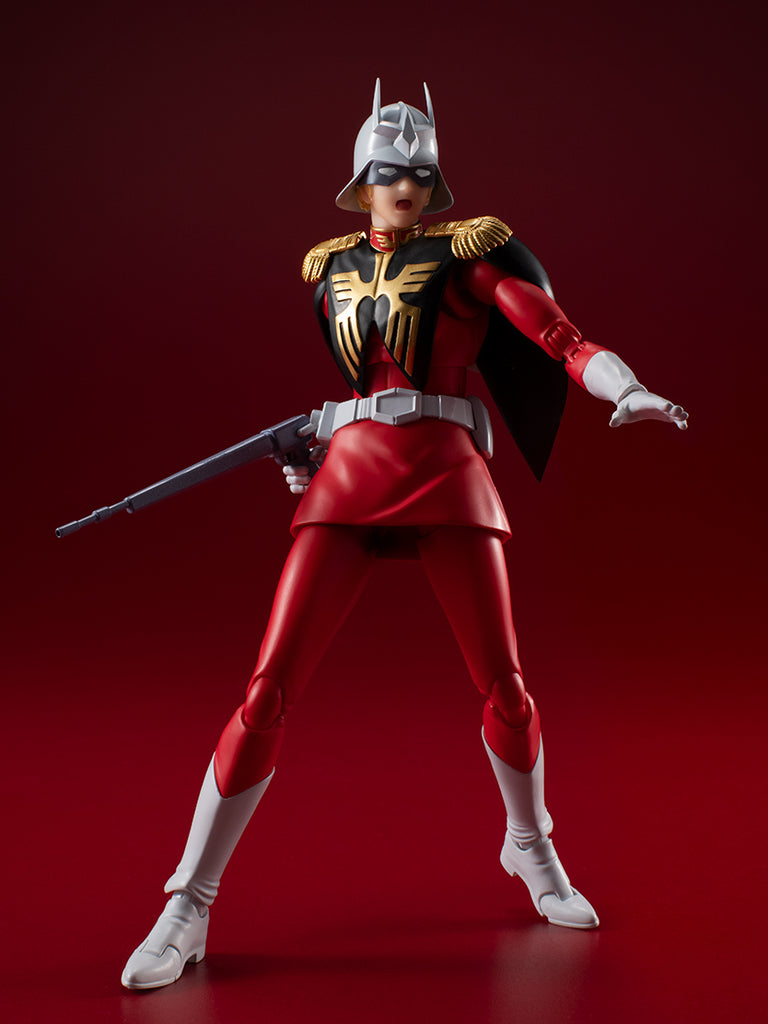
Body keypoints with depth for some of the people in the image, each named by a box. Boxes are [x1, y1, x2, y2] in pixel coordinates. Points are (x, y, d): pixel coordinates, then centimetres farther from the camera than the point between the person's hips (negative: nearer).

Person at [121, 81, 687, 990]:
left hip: (448, 479, -1)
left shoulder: (466, 251, 6)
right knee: (269, 690, -7)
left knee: (503, 684, 1)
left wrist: (628, 389, -22)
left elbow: (563, 340, -5)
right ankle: (188, 906, 4)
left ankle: (530, 849, 32)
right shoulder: (331, 270, 16)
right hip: (349, 481, 2)